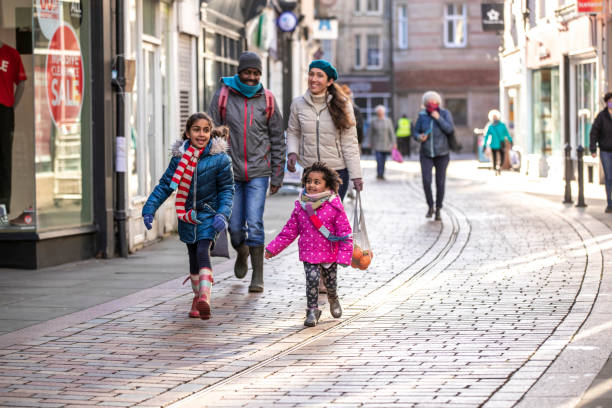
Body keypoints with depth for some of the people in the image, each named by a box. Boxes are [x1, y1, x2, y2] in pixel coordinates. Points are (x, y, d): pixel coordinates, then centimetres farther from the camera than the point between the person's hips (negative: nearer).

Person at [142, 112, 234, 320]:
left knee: (202, 251, -21)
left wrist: (223, 214, -17)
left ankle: (204, 297, -32)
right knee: (193, 256, 12)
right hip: (187, 215, 4)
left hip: (208, 215, -4)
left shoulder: (220, 159, -10)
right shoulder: (179, 157, -3)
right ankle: (198, 295, 28)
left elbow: (227, 189, -4)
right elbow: (165, 184, 2)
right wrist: (149, 208, -6)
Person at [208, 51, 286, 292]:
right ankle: (242, 252, 37)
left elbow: (277, 139, 9)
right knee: (235, 226, 4)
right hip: (230, 171, 1)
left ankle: (257, 276, -5)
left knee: (255, 223, -10)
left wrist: (277, 175, 7)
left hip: (258, 172, -1)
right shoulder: (223, 96, 1)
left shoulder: (267, 99, 4)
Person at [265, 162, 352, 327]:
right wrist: (273, 248, 7)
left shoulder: (334, 207, -11)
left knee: (330, 282, 12)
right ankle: (312, 310, 3)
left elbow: (344, 232, -7)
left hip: (330, 253, -1)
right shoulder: (301, 206, -3)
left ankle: (333, 299, 46)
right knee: (312, 279, -13)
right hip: (309, 253, 1)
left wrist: (344, 255, -12)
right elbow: (289, 231, 7)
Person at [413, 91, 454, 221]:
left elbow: (450, 130, -19)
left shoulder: (445, 114, -7)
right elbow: (415, 133, 3)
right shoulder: (422, 116, -2)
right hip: (426, 154, 1)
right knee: (426, 181, -13)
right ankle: (430, 207, 7)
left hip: (442, 154, -1)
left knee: (440, 183, -1)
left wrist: (438, 118, -23)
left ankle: (438, 210, 13)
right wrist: (419, 137, -20)